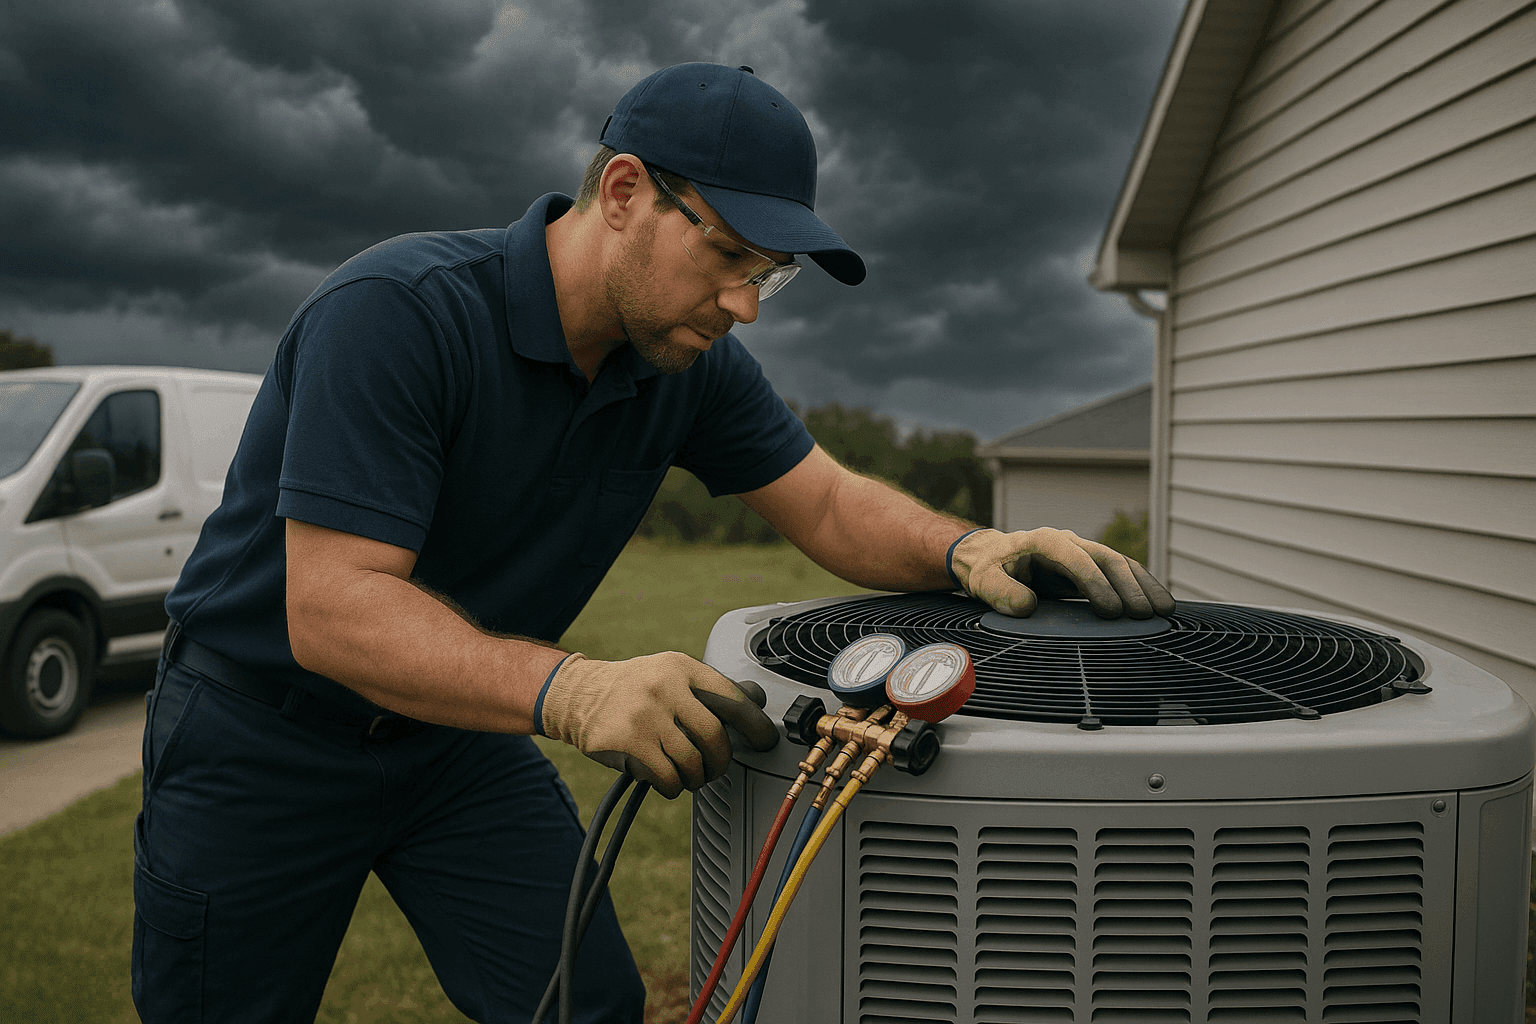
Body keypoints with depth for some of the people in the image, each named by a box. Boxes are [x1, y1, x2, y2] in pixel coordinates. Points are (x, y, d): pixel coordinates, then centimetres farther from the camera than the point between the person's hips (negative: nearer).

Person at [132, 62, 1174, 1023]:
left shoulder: (691, 362, -8)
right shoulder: (397, 312, -29)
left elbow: (831, 505, -4)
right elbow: (332, 609, -34)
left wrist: (966, 549, -25)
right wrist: (572, 691, -48)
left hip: (456, 735, 5)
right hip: (264, 739, -4)